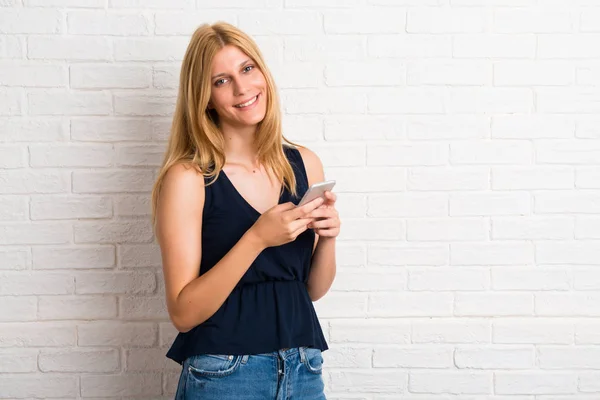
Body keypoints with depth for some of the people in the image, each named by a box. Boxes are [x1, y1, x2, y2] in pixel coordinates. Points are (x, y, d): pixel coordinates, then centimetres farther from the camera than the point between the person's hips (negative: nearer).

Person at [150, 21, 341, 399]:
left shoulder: (304, 163, 1)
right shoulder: (187, 178, -12)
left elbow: (313, 289, 8)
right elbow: (183, 312, -15)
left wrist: (327, 237, -10)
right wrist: (257, 238, -23)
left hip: (304, 369, 4)